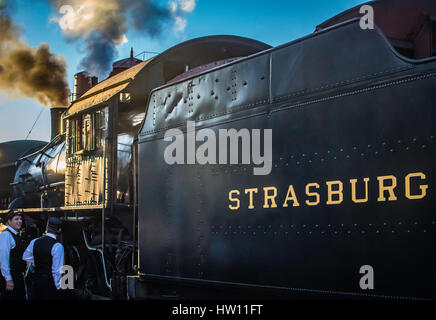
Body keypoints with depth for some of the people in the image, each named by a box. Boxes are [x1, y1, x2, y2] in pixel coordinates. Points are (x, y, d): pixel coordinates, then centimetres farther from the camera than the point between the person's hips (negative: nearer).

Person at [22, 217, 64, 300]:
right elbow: (57, 270, -16)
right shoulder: (58, 246, -18)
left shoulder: (34, 242, 1)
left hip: (36, 280, 6)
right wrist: (58, 286, -6)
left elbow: (25, 257, 19)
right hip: (50, 282, -5)